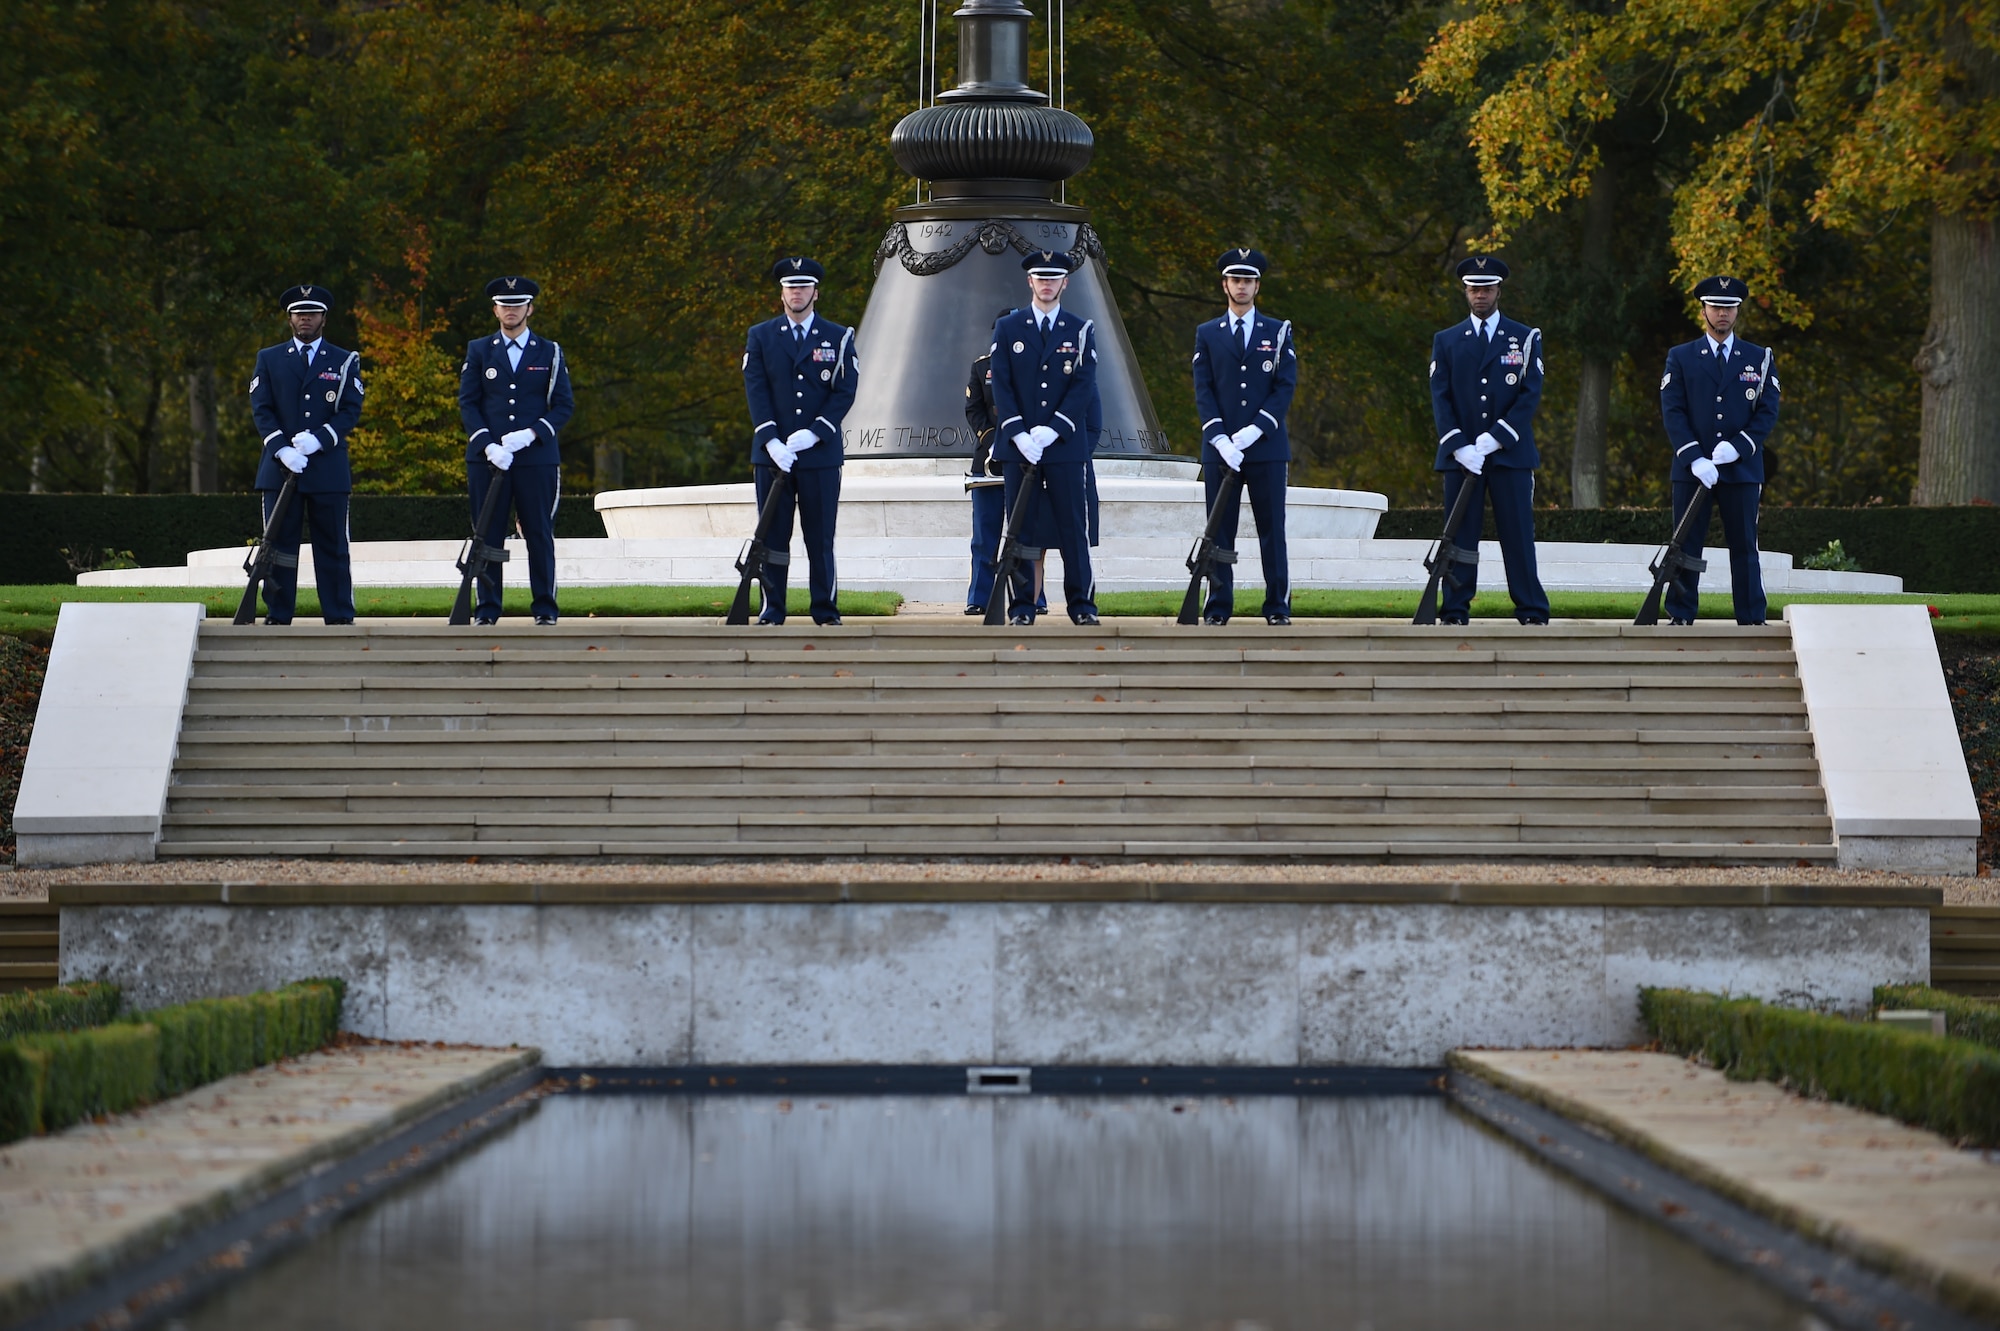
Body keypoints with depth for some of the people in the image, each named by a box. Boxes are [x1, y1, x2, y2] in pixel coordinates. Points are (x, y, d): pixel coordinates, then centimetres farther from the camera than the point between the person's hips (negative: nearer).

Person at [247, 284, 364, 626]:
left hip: (329, 466, -1)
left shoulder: (344, 361, 10)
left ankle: (339, 617, 2)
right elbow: (261, 409, 4)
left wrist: (319, 439, -15)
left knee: (333, 545, -1)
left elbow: (351, 410, 2)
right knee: (279, 543, 0)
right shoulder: (269, 359, 13)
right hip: (280, 467, 1)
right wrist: (281, 449, -12)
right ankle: (277, 616, 3)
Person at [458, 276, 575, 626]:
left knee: (539, 536, -1)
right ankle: (487, 609, 4)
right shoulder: (479, 351, 11)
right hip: (486, 460, 1)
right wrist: (488, 446, -11)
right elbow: (467, 403, 5)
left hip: (537, 458, -1)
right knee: (488, 535, 0)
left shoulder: (549, 353, 9)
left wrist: (530, 434, -12)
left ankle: (545, 609, 4)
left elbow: (564, 405, 4)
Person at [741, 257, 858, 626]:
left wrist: (813, 433, -13)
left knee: (821, 536, 1)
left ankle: (826, 611, 6)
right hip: (772, 453, 1)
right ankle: (772, 612, 4)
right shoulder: (760, 336, 10)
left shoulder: (839, 338, 8)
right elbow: (756, 391, 1)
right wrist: (771, 441, -12)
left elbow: (846, 391, 0)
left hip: (821, 453, -1)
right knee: (772, 535, 0)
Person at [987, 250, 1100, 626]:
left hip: (1065, 444, -1)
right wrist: (1018, 434, -12)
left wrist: (1051, 431, -13)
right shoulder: (1007, 328, 8)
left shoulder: (1081, 330, 6)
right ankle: (1021, 607, 5)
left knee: (1073, 527, -1)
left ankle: (1082, 605, 4)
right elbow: (1001, 386, 2)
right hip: (1017, 444, 1)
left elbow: (1084, 386, -2)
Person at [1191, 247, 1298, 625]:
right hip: (1220, 449, 1)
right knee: (1219, 532, 0)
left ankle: (1278, 607, 2)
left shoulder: (1278, 332, 8)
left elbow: (1285, 388, 0)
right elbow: (1203, 391, 3)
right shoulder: (1207, 334, 11)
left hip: (1267, 448, -1)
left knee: (1272, 530, -1)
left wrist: (1254, 431, -12)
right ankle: (1218, 607, 3)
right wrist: (1220, 439, -11)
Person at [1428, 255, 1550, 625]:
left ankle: (1532, 612, -2)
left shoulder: (1525, 339, 8)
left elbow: (1530, 395, -1)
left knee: (1518, 536, -3)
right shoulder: (1446, 341, 12)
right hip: (1460, 454, 1)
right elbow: (1441, 399, 4)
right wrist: (1460, 448, -11)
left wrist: (1494, 439, -12)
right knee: (1460, 536, -1)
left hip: (1510, 455, -1)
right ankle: (1455, 612, 1)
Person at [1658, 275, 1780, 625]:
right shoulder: (1681, 358, 9)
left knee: (1744, 547, 1)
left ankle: (1752, 619, 4)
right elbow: (1672, 412, 0)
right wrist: (1694, 459, -13)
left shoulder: (1759, 358, 11)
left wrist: (1737, 447, -13)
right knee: (1685, 546, -1)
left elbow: (1768, 411, 4)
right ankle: (1680, 617, 3)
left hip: (1742, 467, 0)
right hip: (1692, 470, 0)